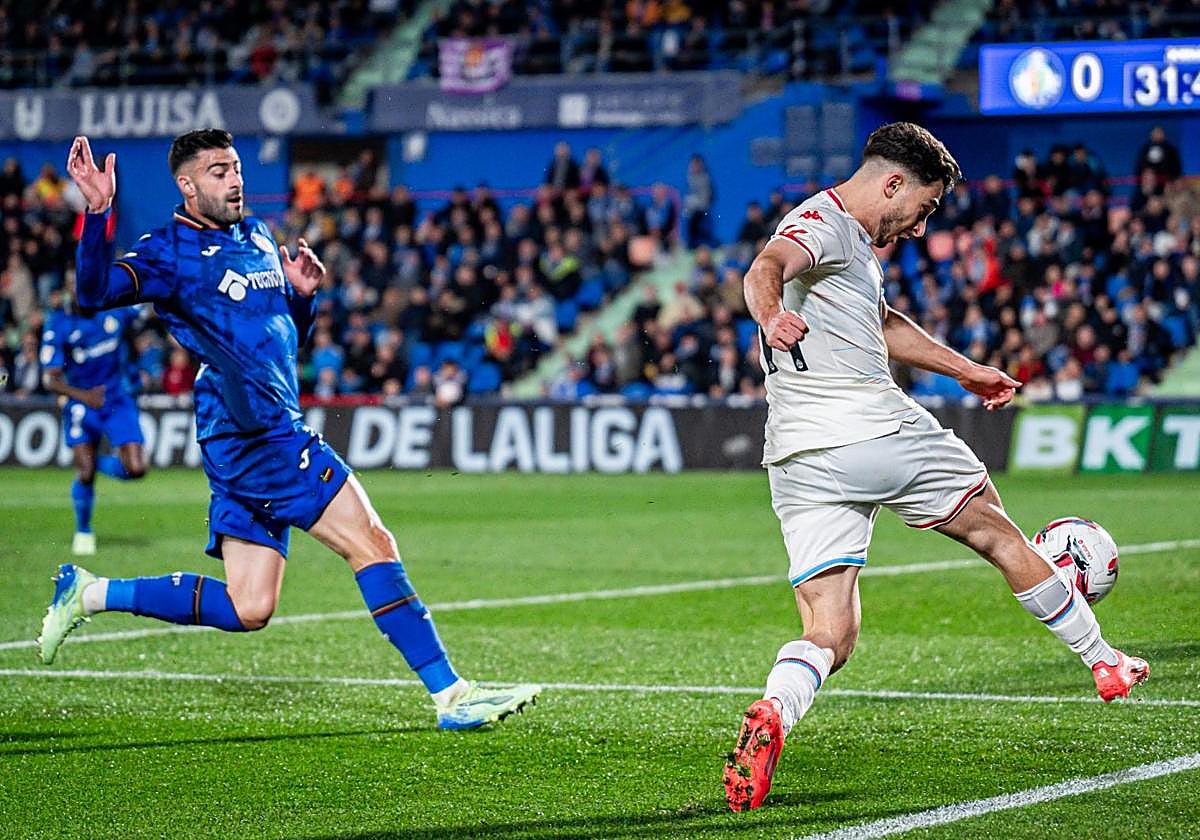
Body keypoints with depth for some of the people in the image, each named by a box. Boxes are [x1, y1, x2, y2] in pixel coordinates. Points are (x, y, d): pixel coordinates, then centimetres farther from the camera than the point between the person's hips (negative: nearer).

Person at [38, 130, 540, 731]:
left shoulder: (258, 238, 19)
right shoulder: (172, 250, -5)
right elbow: (95, 292, -21)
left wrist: (303, 293, 8)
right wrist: (97, 213, -34)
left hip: (274, 430, 9)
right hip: (250, 432, -9)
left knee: (247, 610, 8)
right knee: (372, 544, -12)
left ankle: (90, 592, 18)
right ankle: (450, 693, -10)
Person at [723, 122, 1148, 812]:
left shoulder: (853, 242, 25)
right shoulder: (823, 224, -6)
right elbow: (765, 269, -29)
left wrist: (963, 369, 50)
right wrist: (771, 315, -51)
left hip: (802, 463, 8)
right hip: (886, 432, -8)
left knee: (829, 637, -2)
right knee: (999, 534, 16)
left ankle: (772, 713, -33)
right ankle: (1106, 663, 32)